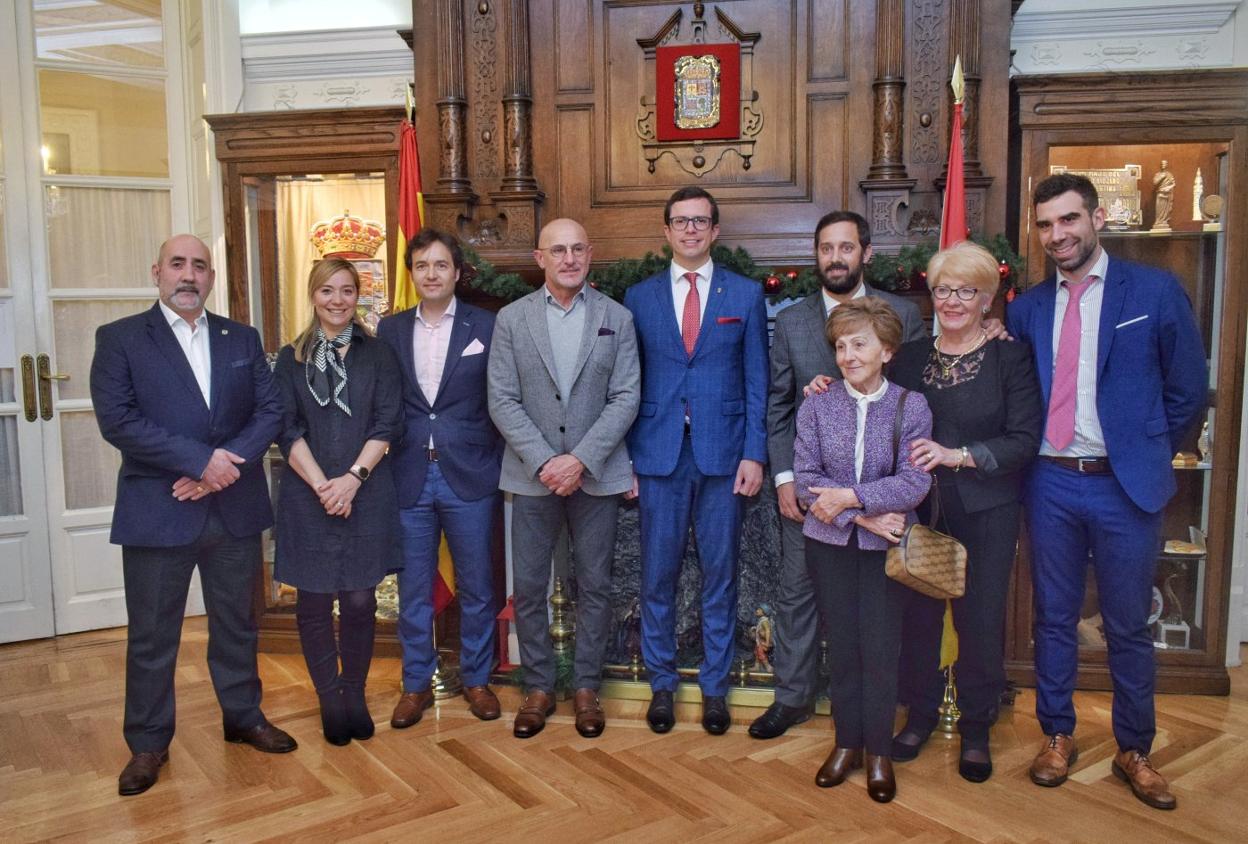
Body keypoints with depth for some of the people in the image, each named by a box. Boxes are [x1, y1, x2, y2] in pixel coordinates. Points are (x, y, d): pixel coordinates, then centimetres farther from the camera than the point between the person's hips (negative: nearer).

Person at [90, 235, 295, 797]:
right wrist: (202, 460, -18)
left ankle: (244, 717, 34)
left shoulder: (243, 339, 9)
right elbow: (117, 419, -12)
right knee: (152, 636, 8)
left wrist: (229, 462, -14)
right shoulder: (119, 339, -1)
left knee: (237, 623, 16)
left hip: (235, 508, 3)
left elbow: (270, 409, 2)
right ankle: (147, 744, 25)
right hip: (156, 512, -3)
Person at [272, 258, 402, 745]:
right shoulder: (292, 358, 7)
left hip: (367, 494, 0)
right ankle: (330, 701, 20)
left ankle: (354, 696, 21)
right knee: (314, 602, 5)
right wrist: (321, 485, -11)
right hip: (307, 496, 1)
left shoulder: (378, 355, 6)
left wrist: (353, 478, -12)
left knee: (359, 600, 2)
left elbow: (387, 424, -1)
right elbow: (287, 430, 0)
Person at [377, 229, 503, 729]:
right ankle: (416, 684, 26)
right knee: (413, 589, 10)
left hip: (469, 476, -2)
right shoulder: (391, 329, 7)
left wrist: (499, 463, -4)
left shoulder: (485, 327, 0)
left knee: (476, 587, 9)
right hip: (409, 476, 2)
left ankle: (477, 679, 26)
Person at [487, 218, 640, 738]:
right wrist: (544, 462, -13)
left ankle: (586, 688, 24)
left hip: (596, 475, 0)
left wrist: (581, 459, -14)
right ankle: (538, 688, 24)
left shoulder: (617, 318, 2)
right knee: (528, 588, 6)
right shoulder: (512, 319, 2)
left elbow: (626, 398, -4)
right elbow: (502, 401, -3)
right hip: (533, 475, 0)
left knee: (594, 586, 8)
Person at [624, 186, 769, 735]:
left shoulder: (746, 295, 6)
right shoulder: (639, 297, 8)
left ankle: (715, 687, 22)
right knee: (657, 575, 6)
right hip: (658, 454, 1)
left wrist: (754, 454, -5)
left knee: (720, 576, 7)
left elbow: (756, 381, 4)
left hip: (723, 453, 0)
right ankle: (662, 684, 23)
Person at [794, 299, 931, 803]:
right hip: (829, 543, 1)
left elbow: (914, 483, -13)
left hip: (885, 547, -1)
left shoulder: (911, 407, -5)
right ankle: (847, 742, 27)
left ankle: (879, 752, 21)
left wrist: (849, 496, -21)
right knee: (841, 644, 10)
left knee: (880, 648, 2)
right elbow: (805, 480, -8)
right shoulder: (817, 406, -2)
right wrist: (865, 514, -16)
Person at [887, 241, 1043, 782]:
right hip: (920, 509, 3)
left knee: (980, 619, 4)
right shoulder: (910, 357, 8)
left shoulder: (1011, 357, -3)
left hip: (986, 513, -2)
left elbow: (1025, 439, -10)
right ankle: (921, 712, 28)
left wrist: (959, 455, -22)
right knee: (918, 612, 8)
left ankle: (976, 727, 24)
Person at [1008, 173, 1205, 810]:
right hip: (1050, 483, 3)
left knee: (1129, 627, 9)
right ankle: (1058, 735, 29)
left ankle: (1134, 751, 27)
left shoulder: (1156, 292, -3)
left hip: (1125, 486, -2)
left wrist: (1149, 456, 4)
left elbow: (1187, 389, 1)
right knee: (1054, 619, 12)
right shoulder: (1026, 308, 5)